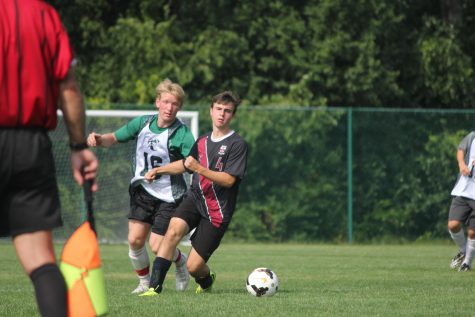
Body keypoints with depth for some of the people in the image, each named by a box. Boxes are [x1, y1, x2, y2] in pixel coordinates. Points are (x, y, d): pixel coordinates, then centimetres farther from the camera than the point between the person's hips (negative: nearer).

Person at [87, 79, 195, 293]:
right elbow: (115, 138, 11)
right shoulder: (142, 123, -1)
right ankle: (144, 282, 17)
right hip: (142, 190, 4)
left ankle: (181, 261, 27)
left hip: (168, 196, -4)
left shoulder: (182, 134, -16)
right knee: (135, 240, -6)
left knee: (157, 246, -7)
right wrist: (98, 139, -11)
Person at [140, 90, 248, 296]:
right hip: (194, 198, 5)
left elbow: (229, 179, -16)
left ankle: (206, 280, 33)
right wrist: (159, 170, 18)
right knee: (173, 230, -28)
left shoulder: (238, 144, -8)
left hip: (217, 210, -5)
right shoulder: (202, 142, 13)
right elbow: (186, 164, 31)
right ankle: (155, 287, -28)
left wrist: (198, 168, -24)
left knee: (193, 266, -5)